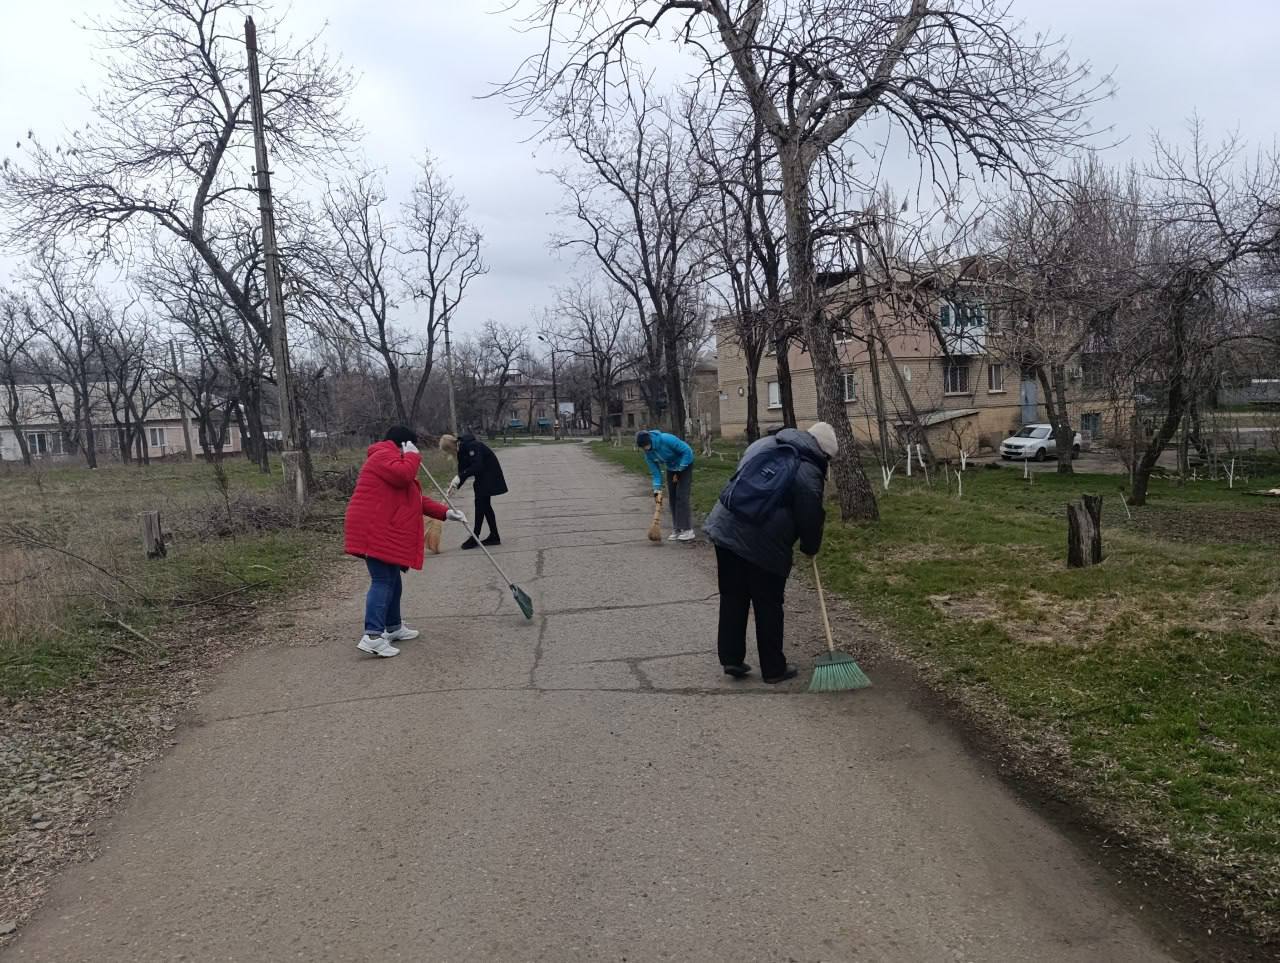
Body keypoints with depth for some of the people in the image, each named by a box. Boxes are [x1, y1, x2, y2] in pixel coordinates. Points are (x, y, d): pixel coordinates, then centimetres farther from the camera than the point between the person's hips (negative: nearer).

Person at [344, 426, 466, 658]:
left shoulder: (393, 460, 27)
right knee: (382, 581, -15)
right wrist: (412, 455, -8)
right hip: (375, 532, -11)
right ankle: (372, 636, -21)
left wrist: (445, 512, 20)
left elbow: (416, 499, 27)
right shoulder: (383, 455, -6)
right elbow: (404, 475, -28)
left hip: (385, 532, 11)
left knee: (392, 580, 18)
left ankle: (393, 627, 28)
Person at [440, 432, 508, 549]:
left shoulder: (471, 446, -25)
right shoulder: (461, 451, 4)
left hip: (490, 473, -10)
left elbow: (477, 466, -33)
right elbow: (463, 471, 5)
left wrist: (459, 477, -36)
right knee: (485, 504, 9)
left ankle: (475, 537, -3)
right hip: (482, 475, 10)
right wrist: (455, 486, -9)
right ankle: (494, 536, 14)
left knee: (480, 502, -9)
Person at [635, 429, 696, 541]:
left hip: (684, 465, -6)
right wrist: (657, 488, -15)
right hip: (671, 468, 6)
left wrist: (679, 471, -21)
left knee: (683, 496, -14)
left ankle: (688, 530, -13)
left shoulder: (667, 439, -33)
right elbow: (655, 470, -5)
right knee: (672, 498, 4)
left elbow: (687, 451, -26)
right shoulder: (648, 453, -13)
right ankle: (677, 529, 12)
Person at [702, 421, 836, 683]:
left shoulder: (763, 444, 11)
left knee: (732, 598, 16)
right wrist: (811, 547, 18)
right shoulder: (809, 473, -7)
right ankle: (774, 669, 20)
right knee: (768, 607, 9)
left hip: (724, 528, 5)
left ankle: (731, 658, 21)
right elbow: (810, 519, -1)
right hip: (763, 545, -5)